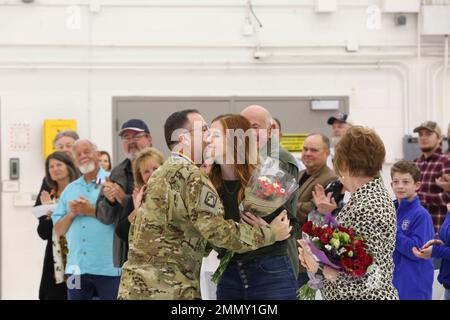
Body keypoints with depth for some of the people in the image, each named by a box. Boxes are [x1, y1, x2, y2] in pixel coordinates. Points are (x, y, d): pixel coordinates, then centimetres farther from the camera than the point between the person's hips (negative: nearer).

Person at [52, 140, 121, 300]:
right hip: (76, 267, 5)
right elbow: (58, 230, 13)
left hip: (108, 267, -5)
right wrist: (71, 214, -5)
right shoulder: (69, 189, 16)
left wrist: (92, 211, -13)